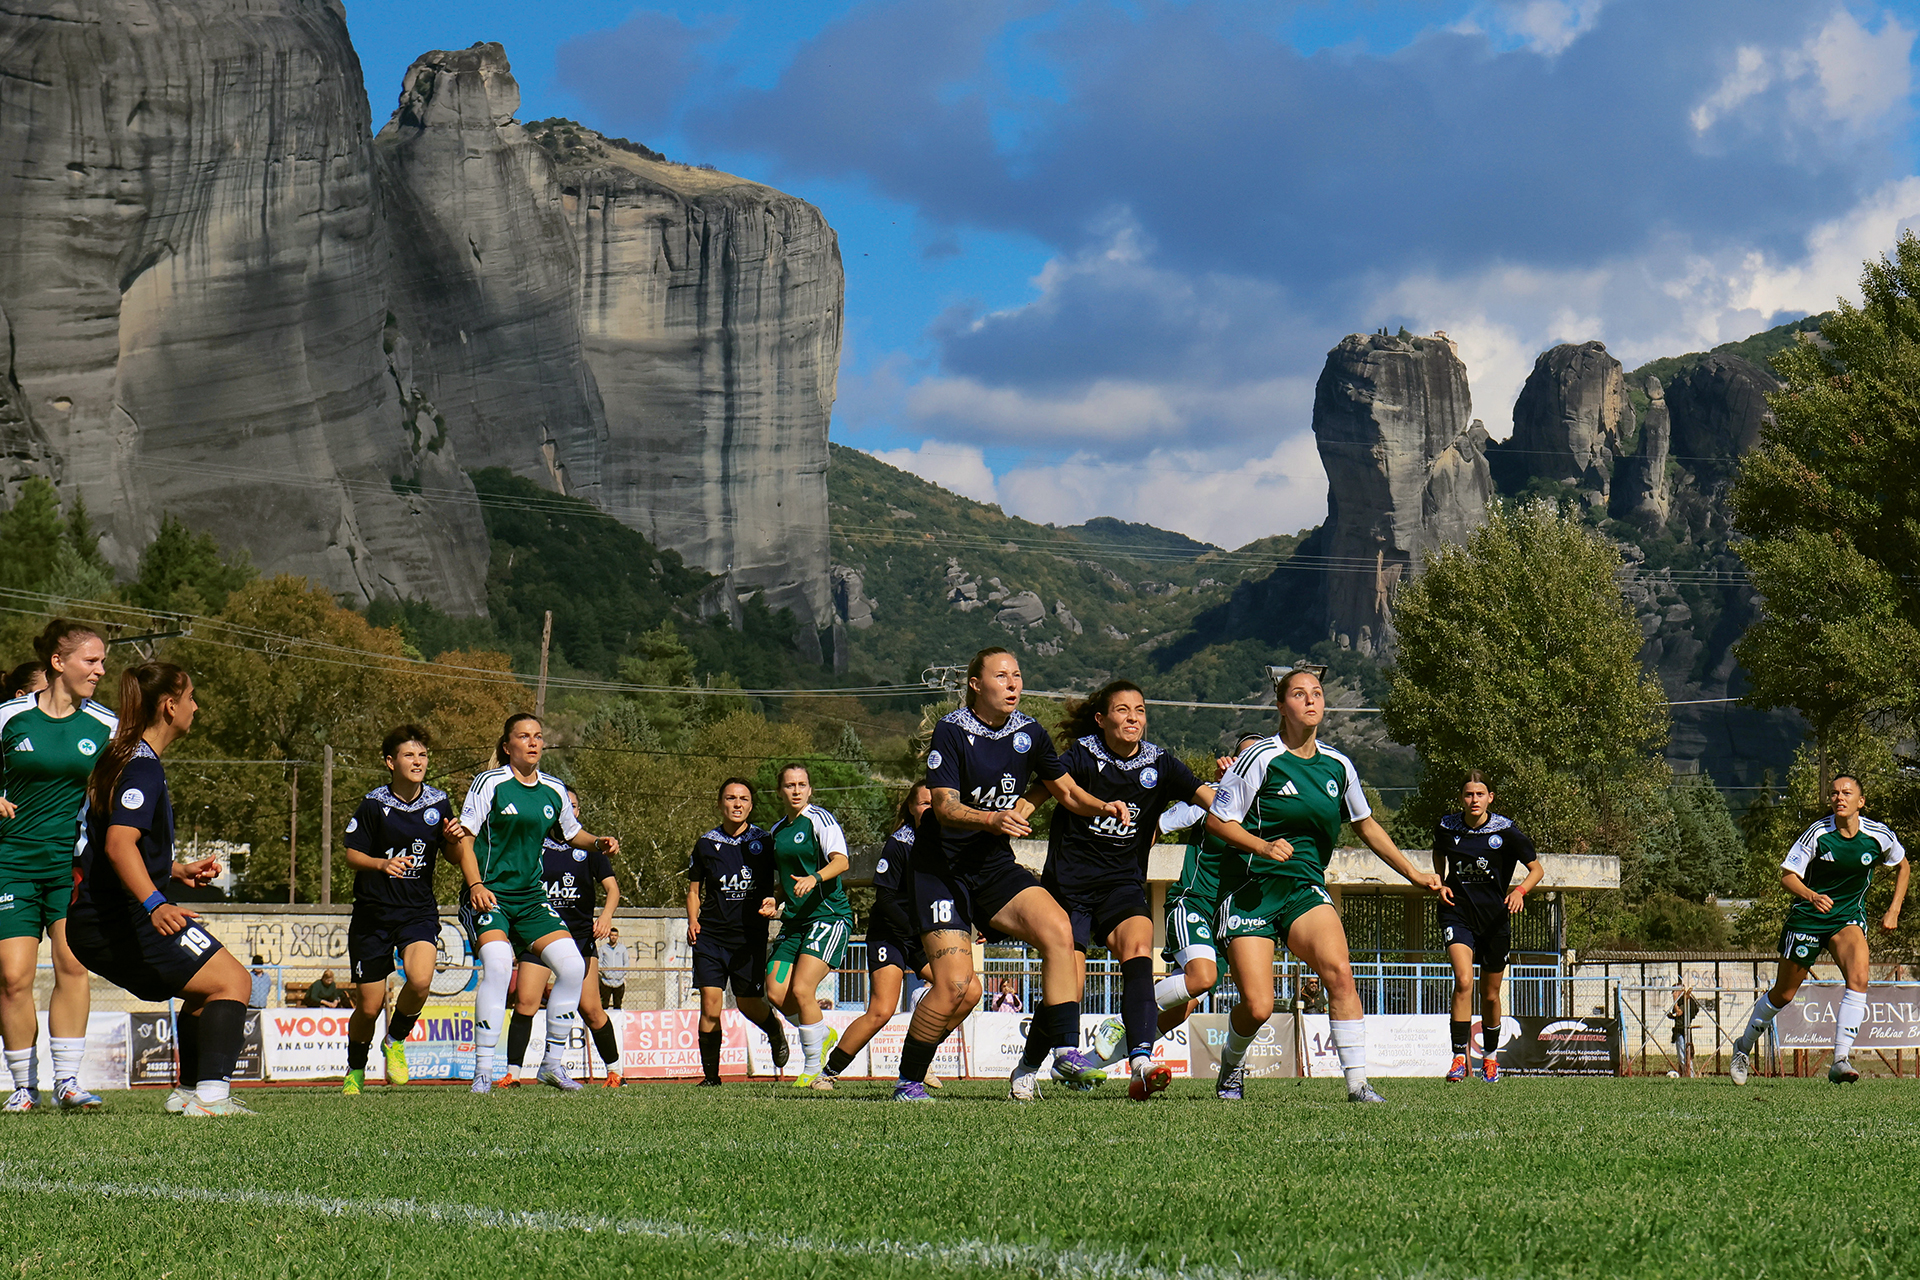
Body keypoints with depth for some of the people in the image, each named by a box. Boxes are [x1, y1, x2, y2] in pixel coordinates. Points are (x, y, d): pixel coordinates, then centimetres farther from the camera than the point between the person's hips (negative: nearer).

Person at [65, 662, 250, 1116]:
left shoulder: (121, 757, 18)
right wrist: (155, 904, -39)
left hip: (93, 924, 10)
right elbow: (119, 844, -28)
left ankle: (189, 1090, 25)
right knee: (231, 980, -10)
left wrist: (179, 870, 32)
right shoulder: (143, 766, -14)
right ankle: (211, 1094, -23)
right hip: (123, 921, -10)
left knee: (205, 989, 24)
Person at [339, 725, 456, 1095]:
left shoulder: (438, 803, 3)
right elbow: (351, 854, -3)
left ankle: (396, 1041, 3)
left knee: (420, 979, -27)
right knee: (369, 1006, 1)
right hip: (373, 911, -1)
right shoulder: (374, 804, -5)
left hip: (419, 910, 1)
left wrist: (452, 839, -12)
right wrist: (382, 863, -22)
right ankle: (355, 1071, 30)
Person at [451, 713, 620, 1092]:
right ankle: (483, 1071, -20)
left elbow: (572, 832, 27)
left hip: (531, 896, 5)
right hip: (488, 896, -5)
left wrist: (599, 842, 6)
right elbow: (464, 838, -6)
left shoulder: (554, 790, 10)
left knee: (573, 966, -8)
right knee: (497, 965, -28)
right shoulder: (490, 783, -5)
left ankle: (552, 1064, 8)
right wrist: (476, 885, -19)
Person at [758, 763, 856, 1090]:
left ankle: (812, 1070, -5)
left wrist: (815, 878, -35)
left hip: (830, 914, -7)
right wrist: (775, 903, 10)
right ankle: (824, 1035, 23)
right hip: (794, 921, 7)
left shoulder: (819, 819, -5)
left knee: (801, 989, -18)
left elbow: (841, 860, -18)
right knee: (777, 994, -5)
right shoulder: (776, 832, 18)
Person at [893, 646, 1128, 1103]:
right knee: (958, 988, -16)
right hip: (942, 869, -5)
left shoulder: (1028, 732, 5)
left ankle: (1065, 1050, -19)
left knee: (1057, 929, -23)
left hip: (995, 865, 5)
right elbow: (945, 806, -19)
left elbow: (1067, 791, 16)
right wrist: (991, 819, -38)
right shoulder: (952, 731, -11)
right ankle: (908, 1082, 4)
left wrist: (1103, 807, -4)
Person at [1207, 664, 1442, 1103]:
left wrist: (1413, 874, 21)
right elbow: (1217, 820, -5)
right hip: (1249, 888, -4)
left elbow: (1366, 824, 22)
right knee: (1257, 1007, -11)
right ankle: (1231, 1064, 23)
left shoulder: (1337, 765, 8)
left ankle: (1357, 1083, -21)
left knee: (1339, 972, -24)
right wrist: (1264, 846, -20)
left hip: (1305, 886, 4)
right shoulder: (1263, 758, -8)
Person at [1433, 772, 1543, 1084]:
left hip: (1495, 918, 0)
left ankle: (1490, 1056, 35)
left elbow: (1537, 868, -2)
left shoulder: (1505, 831, -8)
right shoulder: (1446, 828, -2)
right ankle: (1459, 1059, -20)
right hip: (1457, 915, 0)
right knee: (1463, 981, -22)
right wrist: (1441, 883, 3)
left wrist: (1520, 890, -21)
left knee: (1490, 995, 11)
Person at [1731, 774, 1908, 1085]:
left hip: (1848, 917, 1)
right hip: (1807, 917, -1)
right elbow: (1787, 875, -14)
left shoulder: (1879, 835, -9)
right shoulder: (1817, 834, -16)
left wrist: (1894, 911, 4)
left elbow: (1902, 866, 11)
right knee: (1784, 994, 8)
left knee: (1858, 978, -26)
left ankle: (1840, 1061, -25)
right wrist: (1811, 895, -33)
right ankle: (1744, 1046, 33)